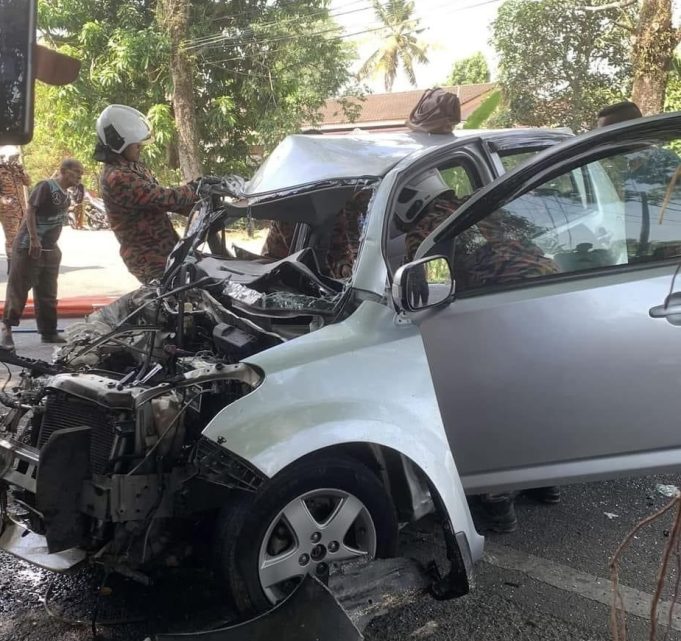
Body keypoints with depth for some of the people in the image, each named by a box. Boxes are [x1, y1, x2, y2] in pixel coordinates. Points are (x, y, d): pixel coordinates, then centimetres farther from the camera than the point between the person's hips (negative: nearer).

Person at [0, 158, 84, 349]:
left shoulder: (65, 195, 12)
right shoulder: (46, 186, -12)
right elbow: (30, 210, -17)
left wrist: (53, 246, 17)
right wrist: (34, 239, -23)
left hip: (50, 251, 9)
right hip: (29, 247, -8)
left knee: (48, 294, 12)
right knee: (18, 290, -3)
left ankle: (48, 332, 20)